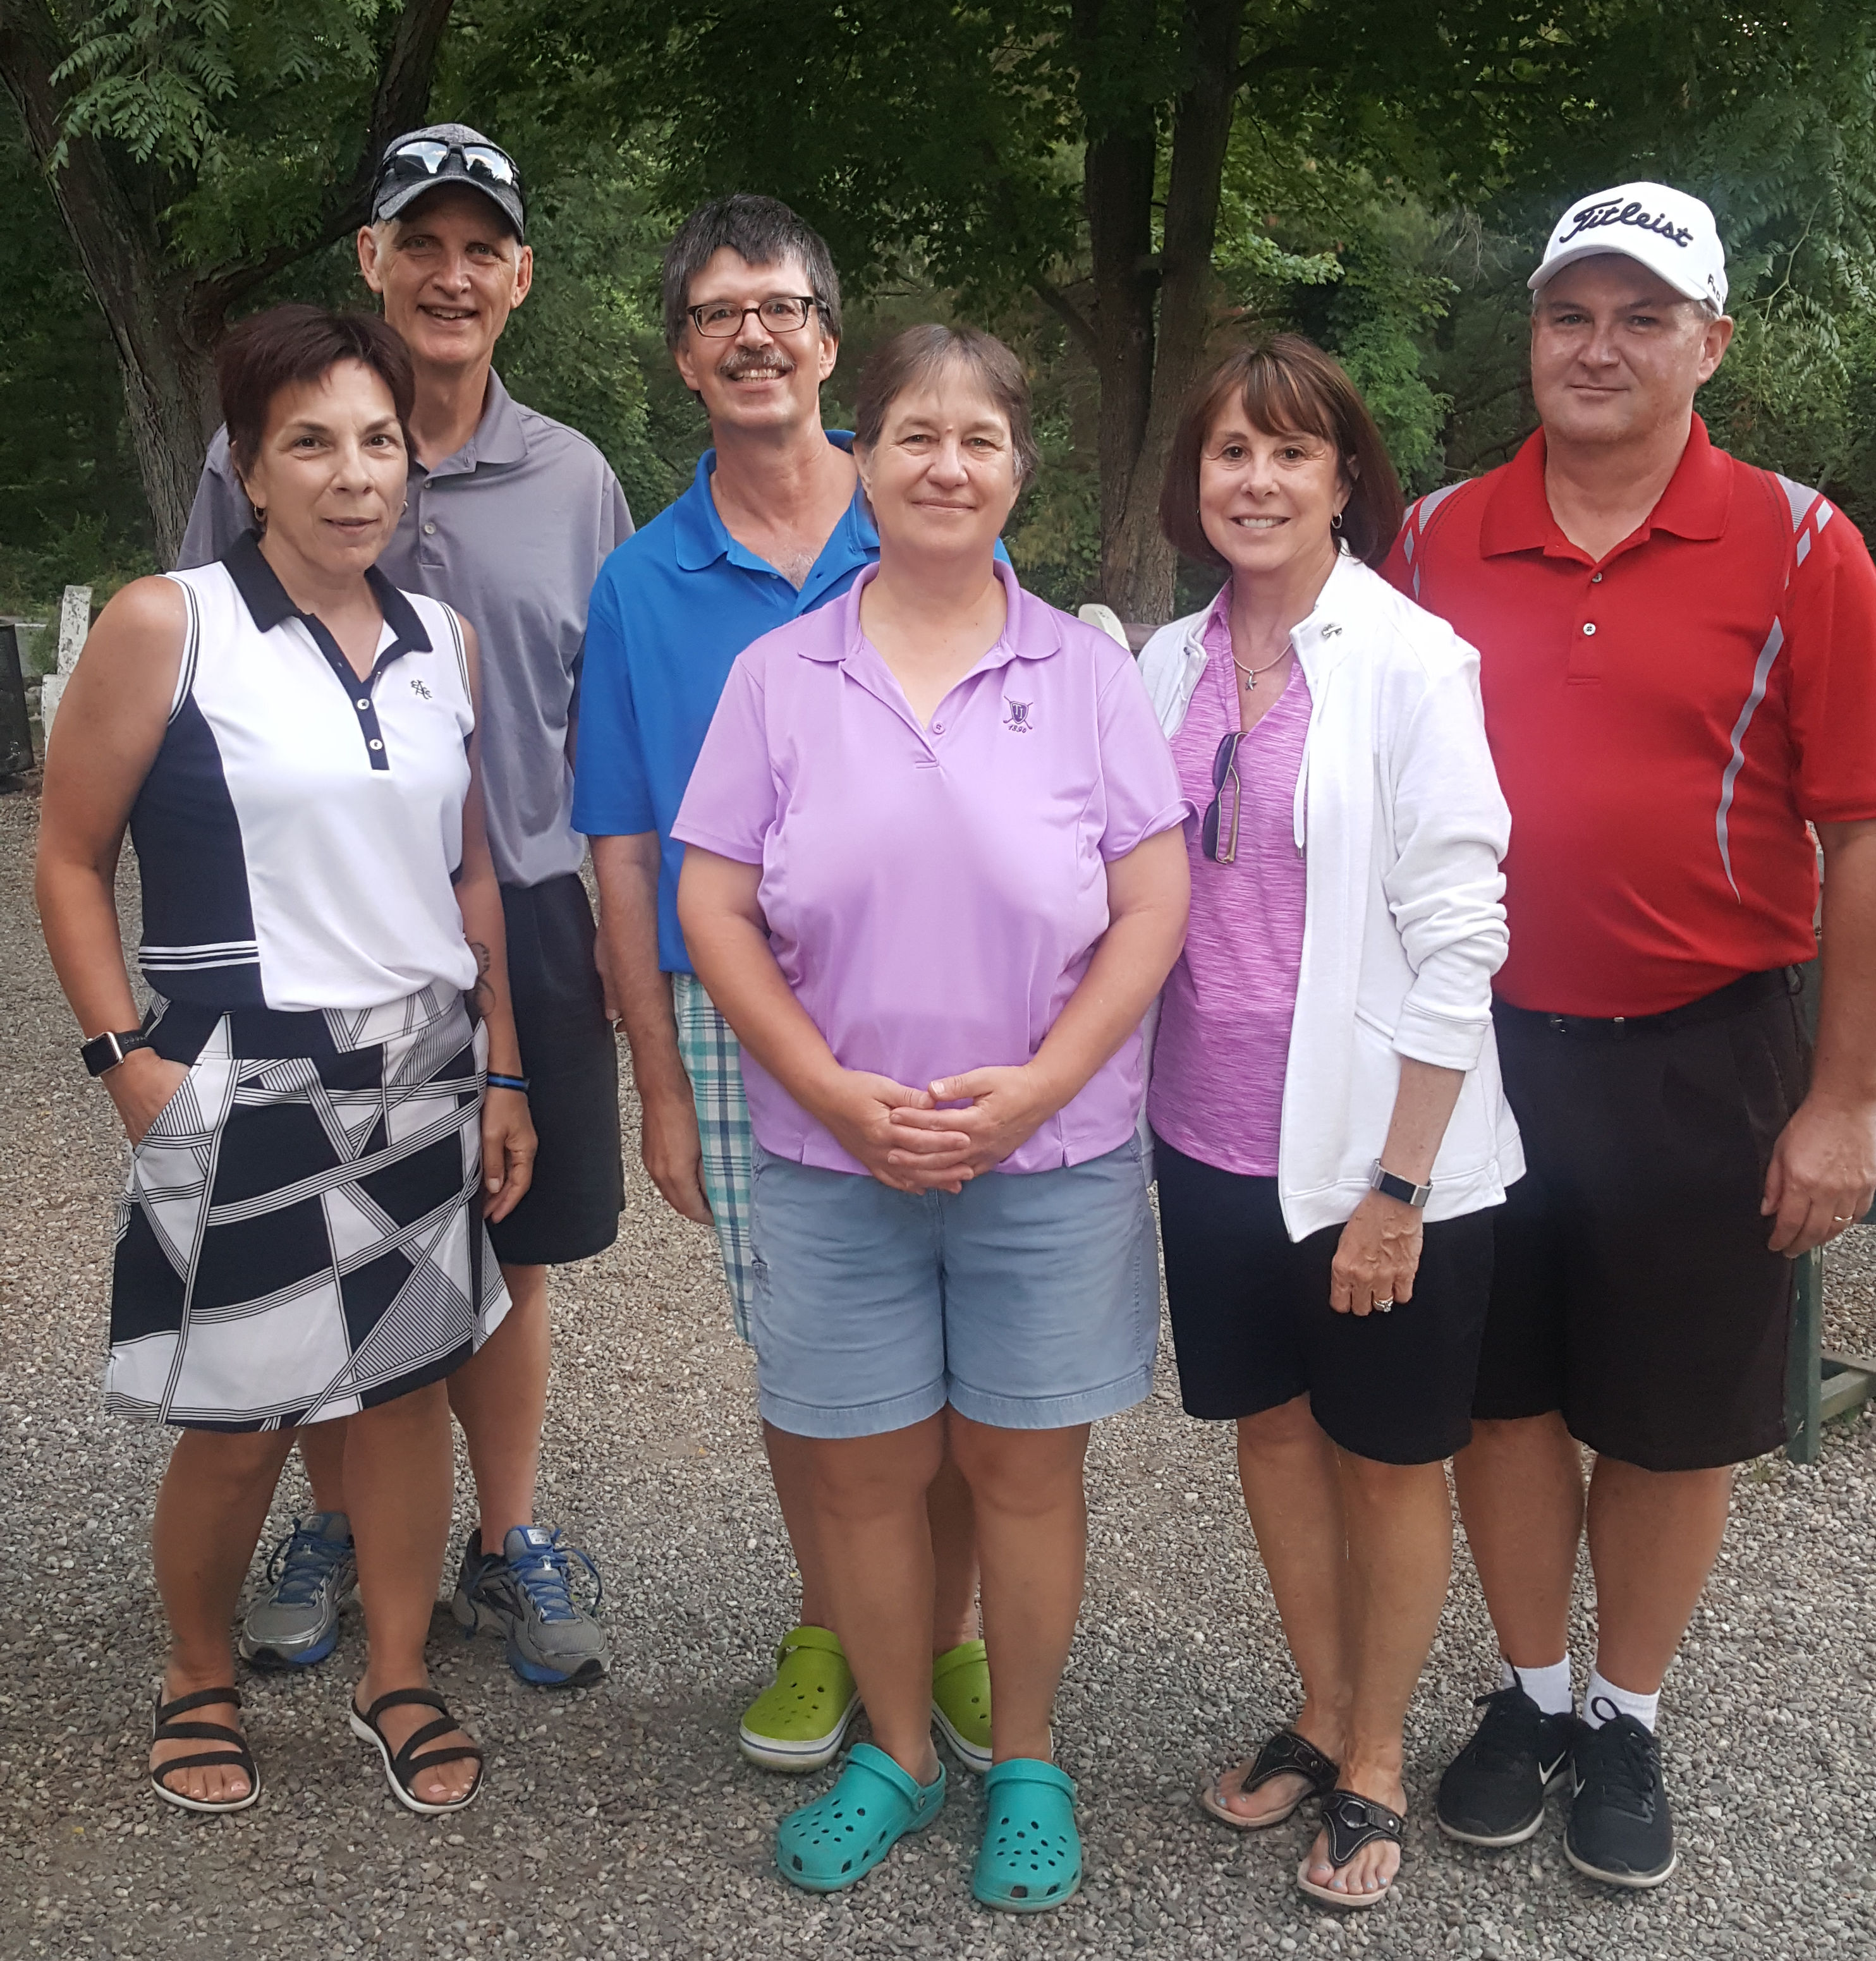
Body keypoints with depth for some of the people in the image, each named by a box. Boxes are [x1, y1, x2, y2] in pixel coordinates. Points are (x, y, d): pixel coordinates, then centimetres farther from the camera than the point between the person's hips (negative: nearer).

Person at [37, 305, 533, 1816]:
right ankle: (198, 1680, 31)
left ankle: (400, 1680, 29)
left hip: (425, 1073, 4)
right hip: (245, 1087, -4)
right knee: (236, 1426, 6)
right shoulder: (166, 625, -8)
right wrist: (129, 1061, -12)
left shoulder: (445, 643, 7)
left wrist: (503, 1074, 10)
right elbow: (70, 859, -4)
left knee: (412, 1381, 11)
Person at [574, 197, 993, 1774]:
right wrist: (663, 1092, 2)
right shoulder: (643, 584, 4)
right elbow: (629, 856, 5)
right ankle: (829, 1626, 32)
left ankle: (949, 1632, 27)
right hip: (743, 1024, 1)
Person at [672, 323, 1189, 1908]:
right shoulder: (778, 675, 1)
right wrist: (841, 1097, -12)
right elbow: (714, 910, -2)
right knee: (863, 1475, 11)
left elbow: (1153, 906, -3)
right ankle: (898, 1754, 33)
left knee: (1025, 1471, 10)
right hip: (832, 1163, 1)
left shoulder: (1086, 669, 0)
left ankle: (1027, 1765, 31)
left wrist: (1036, 1088, -14)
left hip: (1051, 1161, -1)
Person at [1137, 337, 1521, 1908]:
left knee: (1386, 1460, 12)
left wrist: (1398, 1185, -15)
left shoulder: (1410, 661, -12)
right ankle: (1322, 1718, 40)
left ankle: (1375, 1767, 32)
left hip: (1378, 1150, -5)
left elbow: (1458, 936, -14)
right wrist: (1131, 1099, 6)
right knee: (1272, 1427, 18)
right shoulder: (1172, 664, 4)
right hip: (1214, 1138, 5)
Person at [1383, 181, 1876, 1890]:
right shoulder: (1437, 546, 1)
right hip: (1483, 1046, 2)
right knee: (1502, 1390, 14)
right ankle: (1528, 1695, 34)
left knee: (1673, 1417, 11)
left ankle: (1629, 1727, 32)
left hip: (1702, 1061, -2)